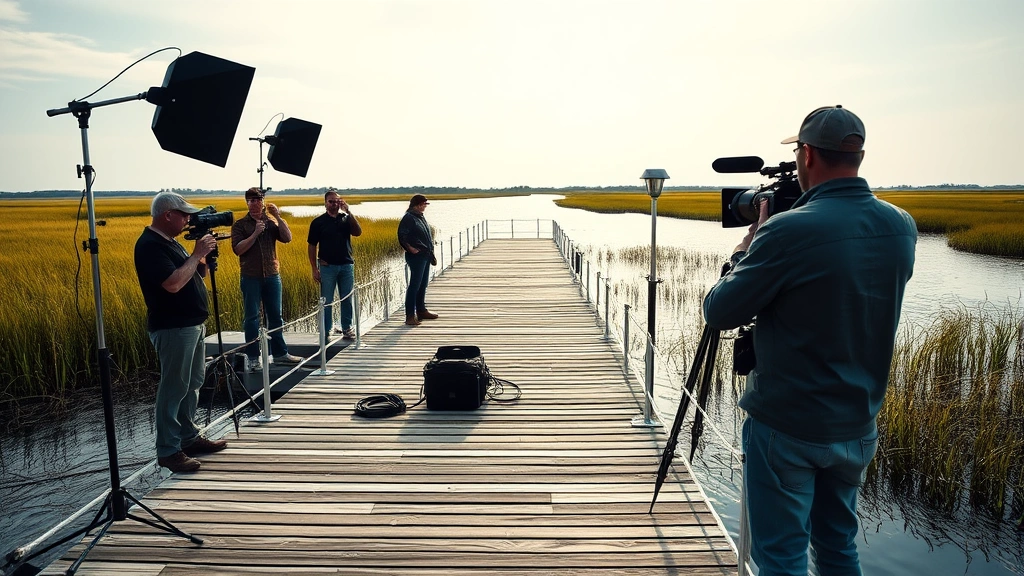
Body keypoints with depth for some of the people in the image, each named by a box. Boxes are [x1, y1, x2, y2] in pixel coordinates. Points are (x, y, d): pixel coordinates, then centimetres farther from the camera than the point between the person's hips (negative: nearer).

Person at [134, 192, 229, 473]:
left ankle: (189, 437, 27)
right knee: (174, 389, -5)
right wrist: (197, 253, -20)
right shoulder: (149, 246, -16)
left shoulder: (170, 242, 14)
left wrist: (203, 256, 1)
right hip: (173, 328, -10)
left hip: (193, 324, 10)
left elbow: (196, 274, 19)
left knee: (193, 384, 16)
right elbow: (173, 284, -28)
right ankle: (168, 451, 3)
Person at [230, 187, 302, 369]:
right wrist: (255, 233, -17)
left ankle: (280, 353, 17)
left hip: (272, 276, 3)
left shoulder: (271, 223, 9)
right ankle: (253, 358, 8)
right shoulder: (240, 224, 2)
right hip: (251, 277, -3)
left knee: (275, 316, 9)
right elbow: (237, 249, -9)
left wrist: (278, 217, -12)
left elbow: (287, 238, -6)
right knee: (252, 318, 2)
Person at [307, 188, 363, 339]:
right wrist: (314, 269, -5)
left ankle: (347, 329, 19)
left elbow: (358, 232, -11)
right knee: (327, 301, 4)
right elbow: (312, 246, 1)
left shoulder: (346, 219, 7)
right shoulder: (318, 222, 1)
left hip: (346, 265, 2)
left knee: (347, 299, 8)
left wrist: (348, 211, -17)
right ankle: (327, 331, 12)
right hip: (327, 266, -2)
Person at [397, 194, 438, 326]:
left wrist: (431, 252, 19)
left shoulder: (421, 217, 17)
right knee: (415, 285, -9)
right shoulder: (408, 218, -11)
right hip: (417, 256, -9)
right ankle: (410, 315, -6)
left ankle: (421, 311, 26)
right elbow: (402, 235, -17)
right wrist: (410, 248, -27)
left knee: (423, 285, 15)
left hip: (426, 256, 9)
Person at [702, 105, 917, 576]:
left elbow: (718, 312, -14)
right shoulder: (901, 227, -1)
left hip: (788, 430, -7)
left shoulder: (787, 231, -23)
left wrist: (747, 247, 0)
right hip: (858, 426, 7)